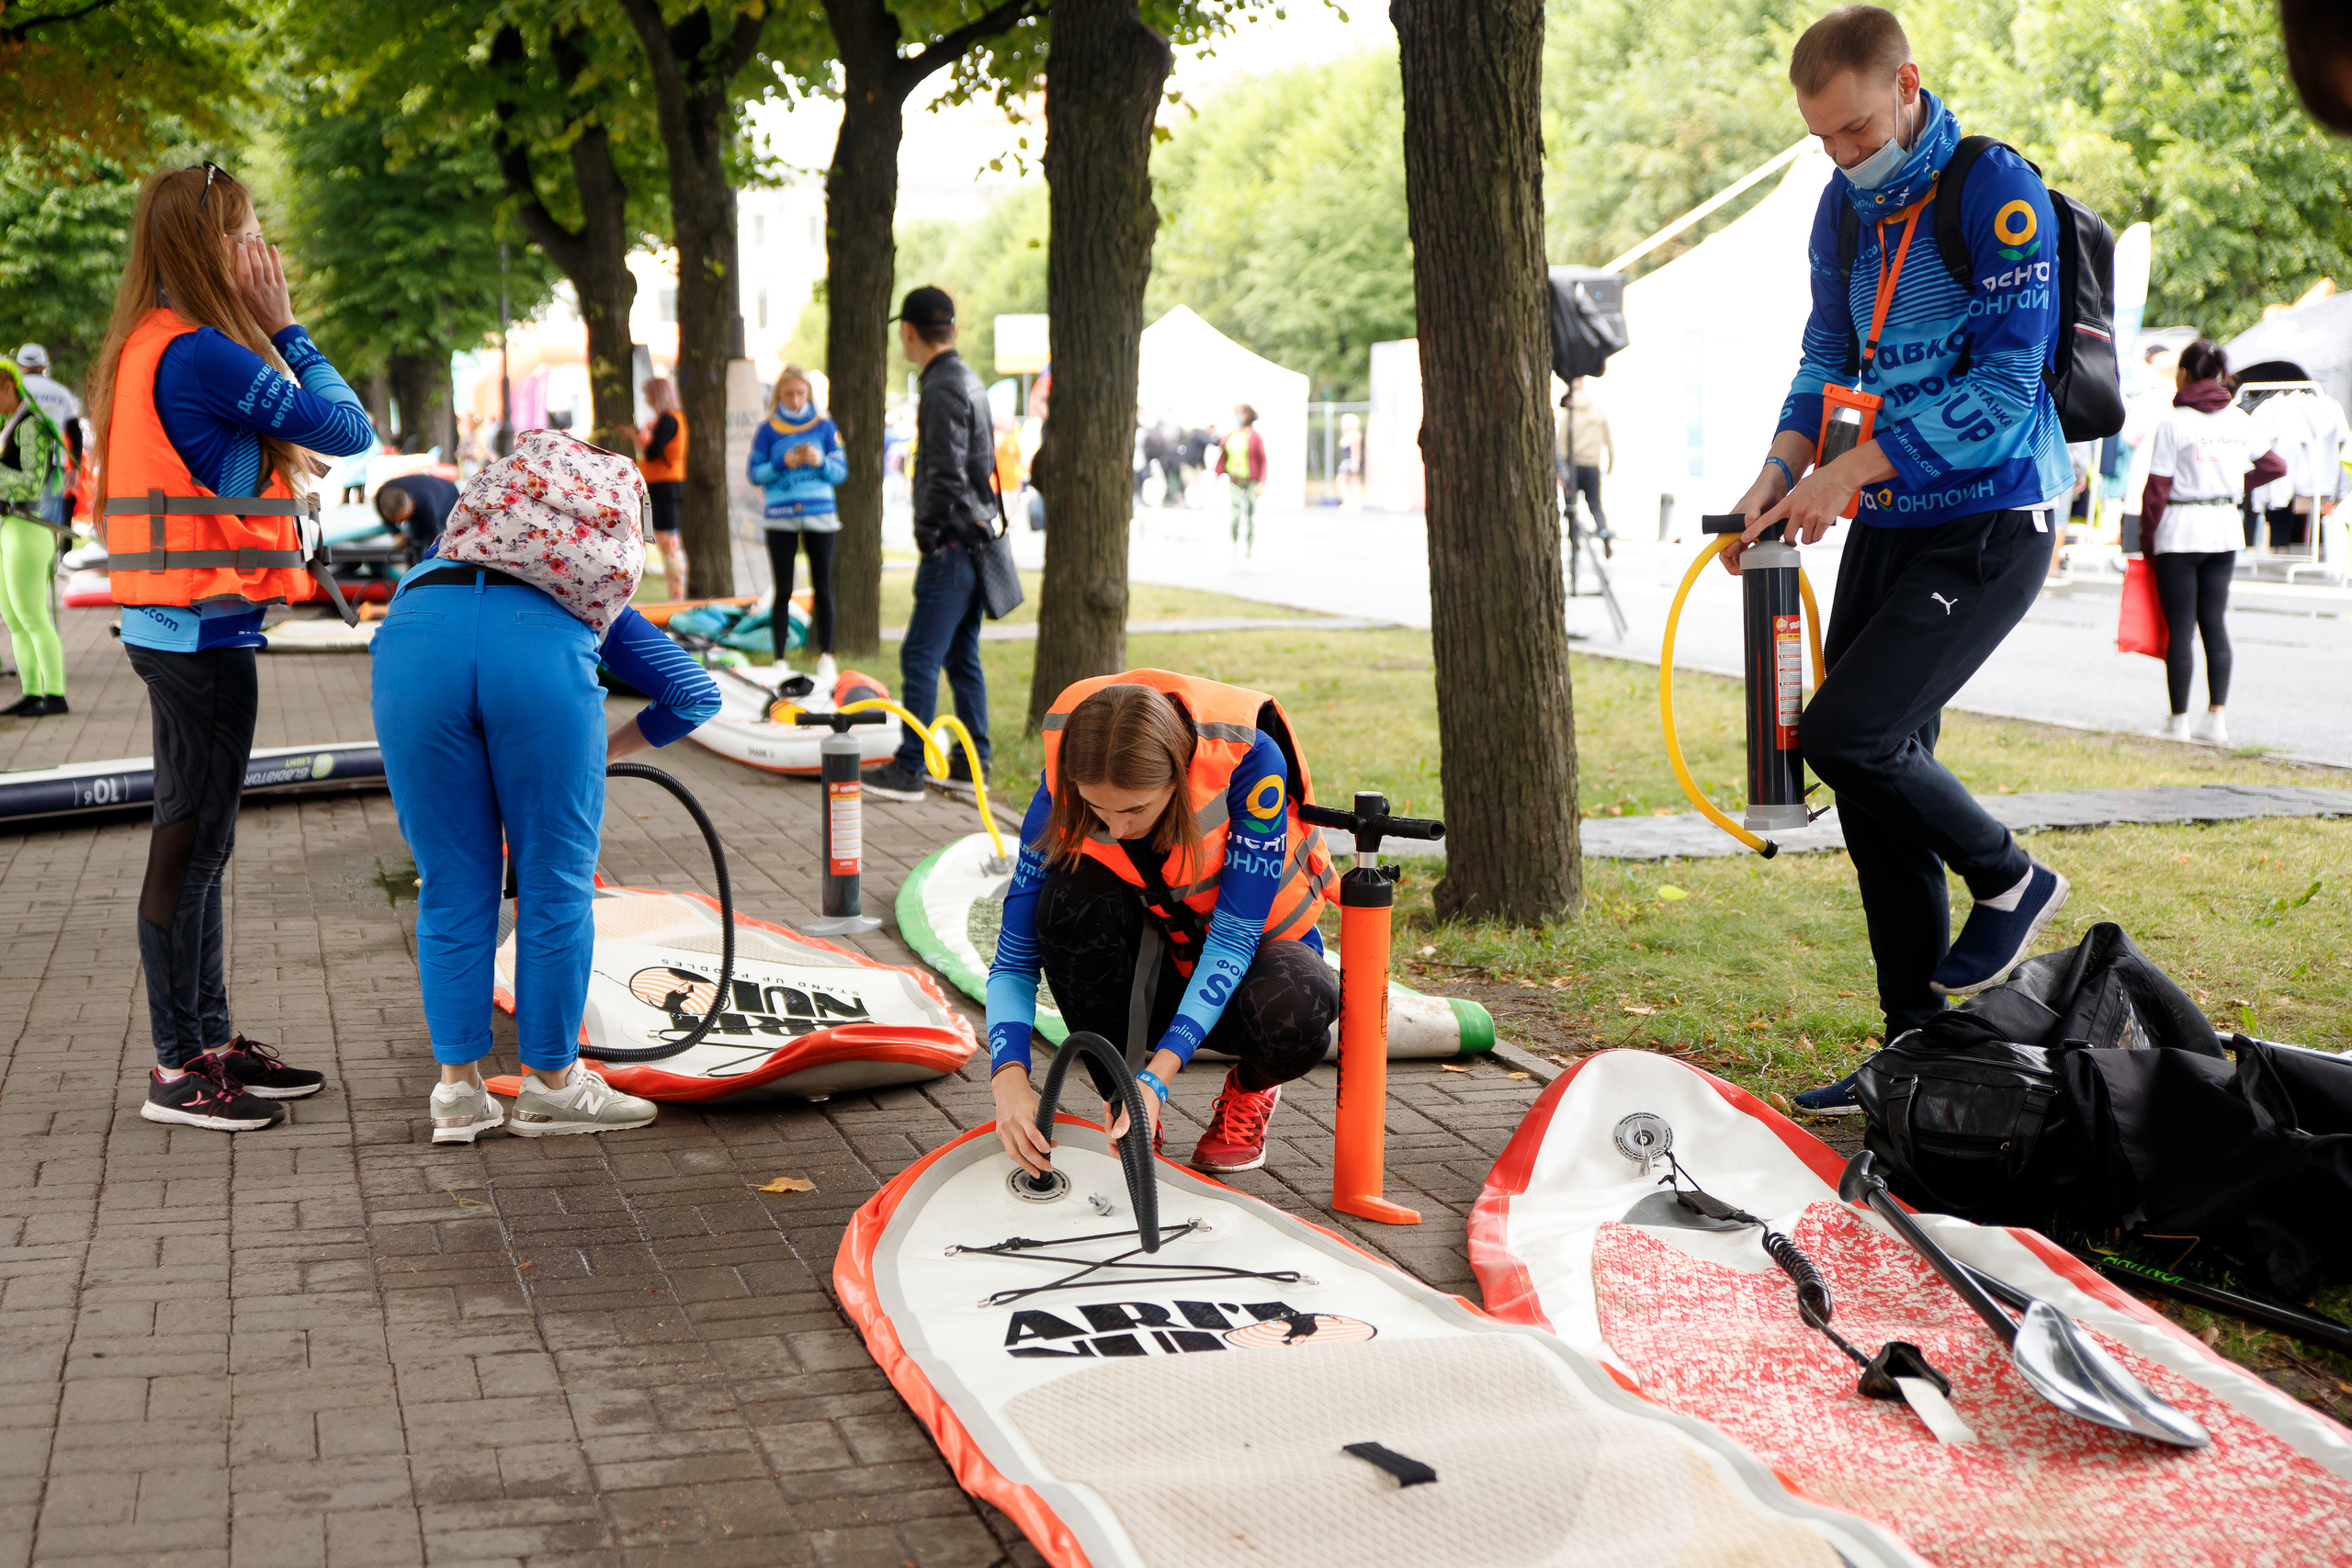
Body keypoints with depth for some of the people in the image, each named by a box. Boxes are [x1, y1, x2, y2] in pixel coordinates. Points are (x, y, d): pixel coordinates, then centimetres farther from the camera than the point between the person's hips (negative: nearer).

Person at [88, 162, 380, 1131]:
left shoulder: (146, 350, 12)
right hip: (204, 627, -10)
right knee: (193, 842, -4)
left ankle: (210, 1040, 25)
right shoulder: (201, 352, -18)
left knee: (195, 837, 15)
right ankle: (178, 1070, 3)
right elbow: (349, 430, -15)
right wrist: (284, 327, -7)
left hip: (174, 626, 10)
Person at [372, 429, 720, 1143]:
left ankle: (457, 1089, 21)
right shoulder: (598, 602, 39)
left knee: (453, 887, 15)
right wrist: (607, 749, 43)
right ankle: (551, 1085, 23)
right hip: (542, 652, -2)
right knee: (556, 883, 13)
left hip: (416, 638, 2)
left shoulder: (433, 569, 45)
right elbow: (693, 693, 29)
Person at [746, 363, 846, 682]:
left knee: (823, 587, 0)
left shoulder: (824, 427, 7)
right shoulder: (768, 429, 6)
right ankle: (779, 659, 6)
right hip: (781, 519, 0)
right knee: (783, 590, 1)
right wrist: (782, 464, -15)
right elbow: (754, 473, 1)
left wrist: (821, 461, -15)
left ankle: (826, 657, 8)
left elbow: (841, 471, 5)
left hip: (820, 516, 0)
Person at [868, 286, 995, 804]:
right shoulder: (968, 381, 16)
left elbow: (947, 475, -21)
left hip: (952, 547, -10)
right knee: (961, 656, 14)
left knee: (920, 657, -8)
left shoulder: (943, 388, -15)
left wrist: (928, 534, -13)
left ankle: (908, 770, -7)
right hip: (974, 540, 10)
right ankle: (972, 762, 18)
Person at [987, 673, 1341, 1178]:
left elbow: (1234, 937, -30)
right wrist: (1010, 1079, -37)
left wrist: (1157, 1076, -39)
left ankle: (1248, 1089, 1)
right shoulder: (1062, 793, -23)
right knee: (1071, 900, -31)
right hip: (1151, 963, 2)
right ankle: (1122, 1104, -10)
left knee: (1291, 1013, -38)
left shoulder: (1248, 759, -31)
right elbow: (1014, 959, -18)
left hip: (1250, 950, -2)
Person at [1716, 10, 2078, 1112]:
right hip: (1888, 525, 8)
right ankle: (1917, 1041, 17)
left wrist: (1853, 470, -22)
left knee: (1847, 735, -19)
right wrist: (1782, 469, -2)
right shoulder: (1844, 206, 9)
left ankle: (2009, 879, 8)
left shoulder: (1996, 193, -14)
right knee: (1876, 778, 7)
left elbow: (2006, 381, -19)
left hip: (1988, 530, -8)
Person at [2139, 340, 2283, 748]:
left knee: (2180, 626, 0)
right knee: (2215, 622, 10)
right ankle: (2216, 717, 6)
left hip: (2180, 533, -5)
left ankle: (2179, 720, 3)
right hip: (2225, 531, 5)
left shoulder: (2173, 422, -11)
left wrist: (2148, 534, 1)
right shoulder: (2239, 419, 4)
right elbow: (2275, 465, 12)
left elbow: (2157, 488, -9)